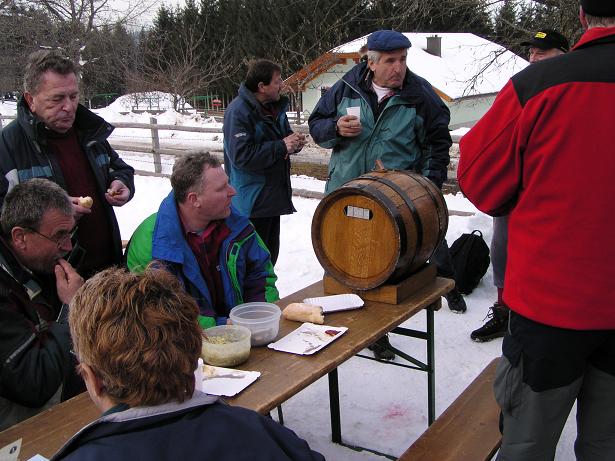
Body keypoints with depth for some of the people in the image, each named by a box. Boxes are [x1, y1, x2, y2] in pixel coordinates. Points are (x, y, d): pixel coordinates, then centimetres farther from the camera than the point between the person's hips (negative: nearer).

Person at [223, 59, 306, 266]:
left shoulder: (275, 106, 9)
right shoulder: (238, 111, -19)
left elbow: (284, 136, 23)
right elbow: (242, 156, -27)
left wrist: (294, 142, -2)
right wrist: (282, 146, -23)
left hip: (273, 194, 9)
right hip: (251, 200, -9)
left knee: (270, 252, 20)